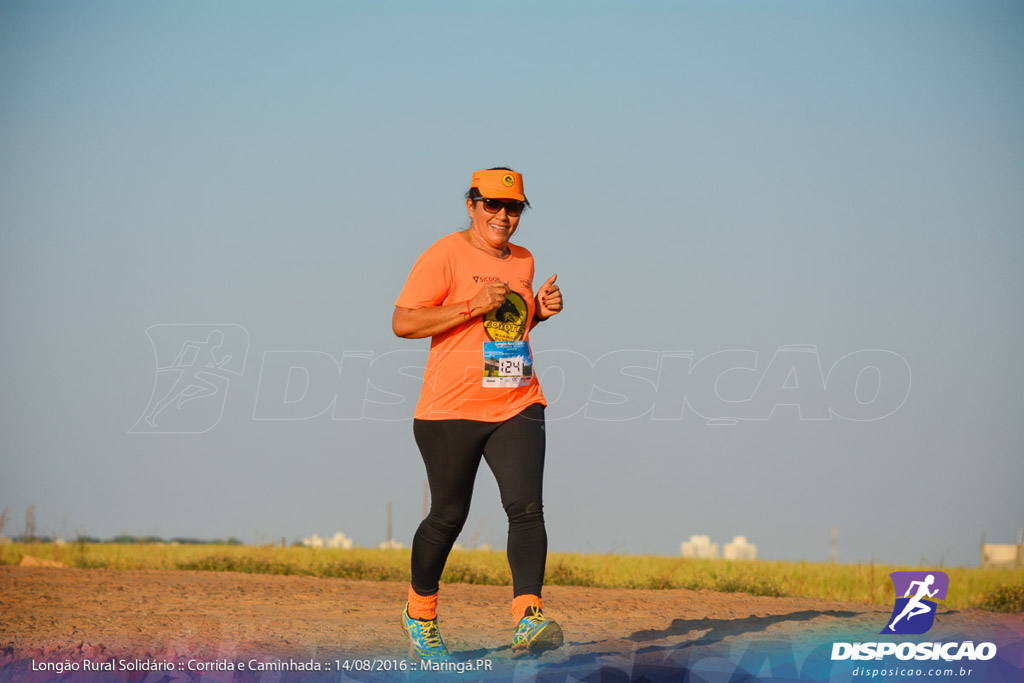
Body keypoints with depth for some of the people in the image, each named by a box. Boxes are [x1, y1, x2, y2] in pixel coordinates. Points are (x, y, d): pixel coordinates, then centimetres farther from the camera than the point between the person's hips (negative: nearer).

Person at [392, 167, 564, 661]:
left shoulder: (522, 262, 13)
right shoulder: (445, 255, -7)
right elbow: (403, 323, -14)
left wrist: (539, 311, 6)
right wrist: (473, 306, -20)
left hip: (517, 407, 5)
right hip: (451, 411, -5)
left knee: (526, 507, -13)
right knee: (448, 516, 5)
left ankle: (528, 620, -21)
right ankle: (419, 613, 28)